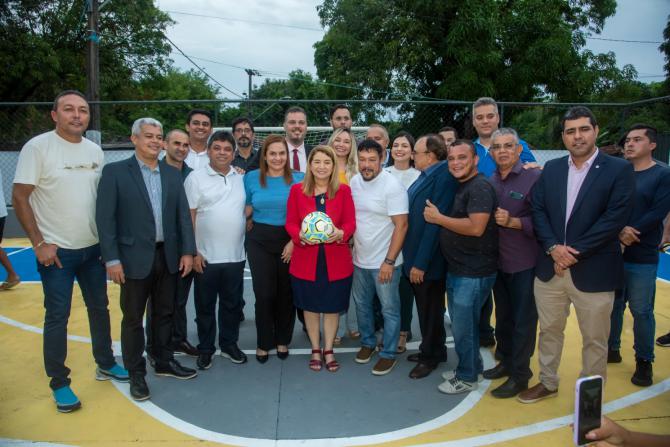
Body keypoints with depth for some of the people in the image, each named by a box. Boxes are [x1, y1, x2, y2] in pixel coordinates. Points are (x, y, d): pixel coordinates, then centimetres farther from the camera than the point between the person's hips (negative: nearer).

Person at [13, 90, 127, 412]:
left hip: (93, 248, 5)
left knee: (99, 308, 15)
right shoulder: (37, 147, -11)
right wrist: (39, 243, -14)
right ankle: (59, 384, 18)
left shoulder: (95, 150, 4)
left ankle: (105, 364, 33)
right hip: (56, 251, -5)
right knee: (57, 317, 3)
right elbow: (20, 198, -10)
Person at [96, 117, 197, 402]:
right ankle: (136, 374, 23)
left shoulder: (172, 174, 8)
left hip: (168, 256, 4)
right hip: (134, 258, -4)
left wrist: (187, 251, 1)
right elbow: (105, 218, -9)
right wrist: (111, 259, -14)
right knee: (133, 318, 8)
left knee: (164, 313, 17)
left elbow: (183, 215, 7)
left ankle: (164, 362, 33)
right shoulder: (115, 172, -5)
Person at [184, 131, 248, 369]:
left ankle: (229, 344, 30)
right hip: (206, 256, -3)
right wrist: (194, 251, -10)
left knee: (232, 303, 14)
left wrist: (248, 218, -3)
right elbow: (189, 217, -5)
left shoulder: (242, 178, 6)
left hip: (235, 255, 3)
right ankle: (205, 348, 25)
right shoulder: (196, 178, -3)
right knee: (205, 305, 10)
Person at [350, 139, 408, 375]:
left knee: (389, 310, 7)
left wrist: (389, 261, -20)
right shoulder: (354, 182, 1)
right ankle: (368, 342, 39)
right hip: (359, 259, 6)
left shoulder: (393, 186, -17)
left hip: (384, 262, -6)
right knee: (362, 305, 20)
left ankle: (388, 354, 23)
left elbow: (401, 225, -18)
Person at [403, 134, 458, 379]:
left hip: (428, 260, -8)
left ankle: (431, 356, 28)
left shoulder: (443, 176, -20)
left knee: (431, 310, 10)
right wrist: (413, 259, 10)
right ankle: (430, 349, 38)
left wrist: (421, 262, -21)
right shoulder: (425, 175, 7)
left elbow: (435, 222, -23)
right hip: (416, 257, 8)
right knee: (425, 307, 20)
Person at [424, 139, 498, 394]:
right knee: (461, 323, 20)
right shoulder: (458, 187, 12)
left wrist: (438, 218, -18)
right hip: (456, 269, 9)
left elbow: (476, 227, -27)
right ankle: (472, 366, 38)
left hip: (474, 273, -9)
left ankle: (467, 377, 22)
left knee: (463, 327, 3)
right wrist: (437, 217, 6)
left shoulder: (480, 187, -17)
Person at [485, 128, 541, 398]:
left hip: (525, 264, -5)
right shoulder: (490, 182, 5)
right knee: (503, 316, 18)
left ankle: (520, 375, 20)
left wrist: (512, 221, -23)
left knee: (524, 320, 6)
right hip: (498, 262, 6)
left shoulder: (534, 178, -12)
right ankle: (507, 361, 36)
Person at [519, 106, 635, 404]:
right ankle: (547, 383, 37)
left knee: (594, 340, 10)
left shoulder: (619, 169, -5)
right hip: (550, 267, 4)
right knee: (549, 331, 17)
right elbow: (538, 210, 2)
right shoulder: (551, 169, 8)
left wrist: (575, 252, -17)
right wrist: (553, 248, -13)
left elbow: (615, 218, -14)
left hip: (594, 271, -4)